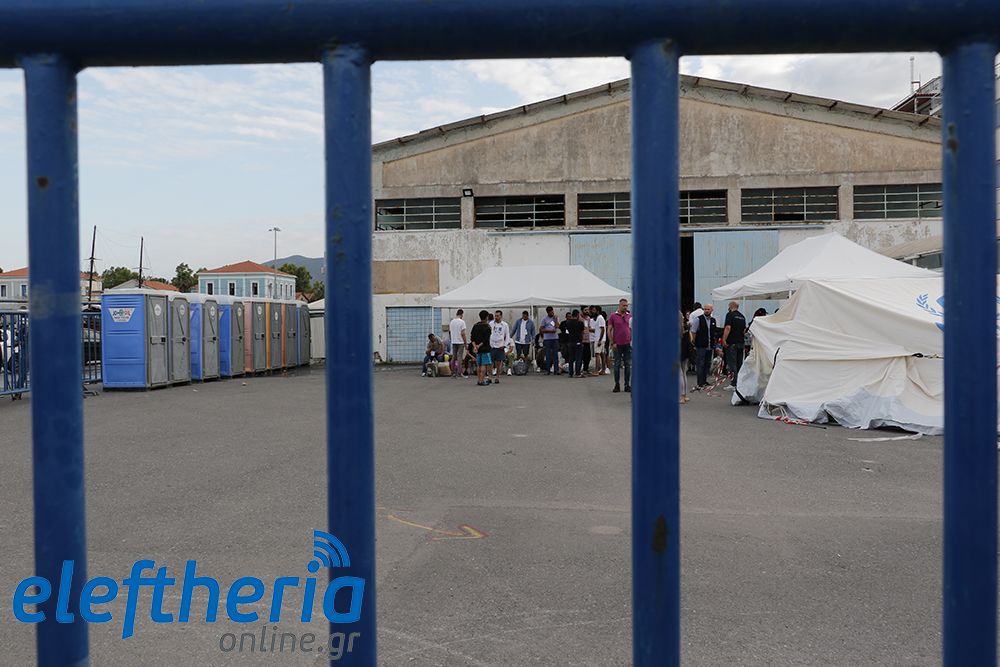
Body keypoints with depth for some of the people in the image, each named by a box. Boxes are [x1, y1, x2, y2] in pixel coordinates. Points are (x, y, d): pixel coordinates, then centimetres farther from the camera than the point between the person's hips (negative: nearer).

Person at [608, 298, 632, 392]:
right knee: (617, 364, 2)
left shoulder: (630, 316, 8)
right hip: (617, 345, -2)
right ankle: (617, 385, 9)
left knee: (628, 365, 4)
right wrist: (612, 343, -7)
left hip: (628, 344, 2)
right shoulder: (613, 316, 1)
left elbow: (632, 329, 15)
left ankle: (627, 385, 10)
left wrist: (632, 341, 5)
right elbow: (609, 330, 0)